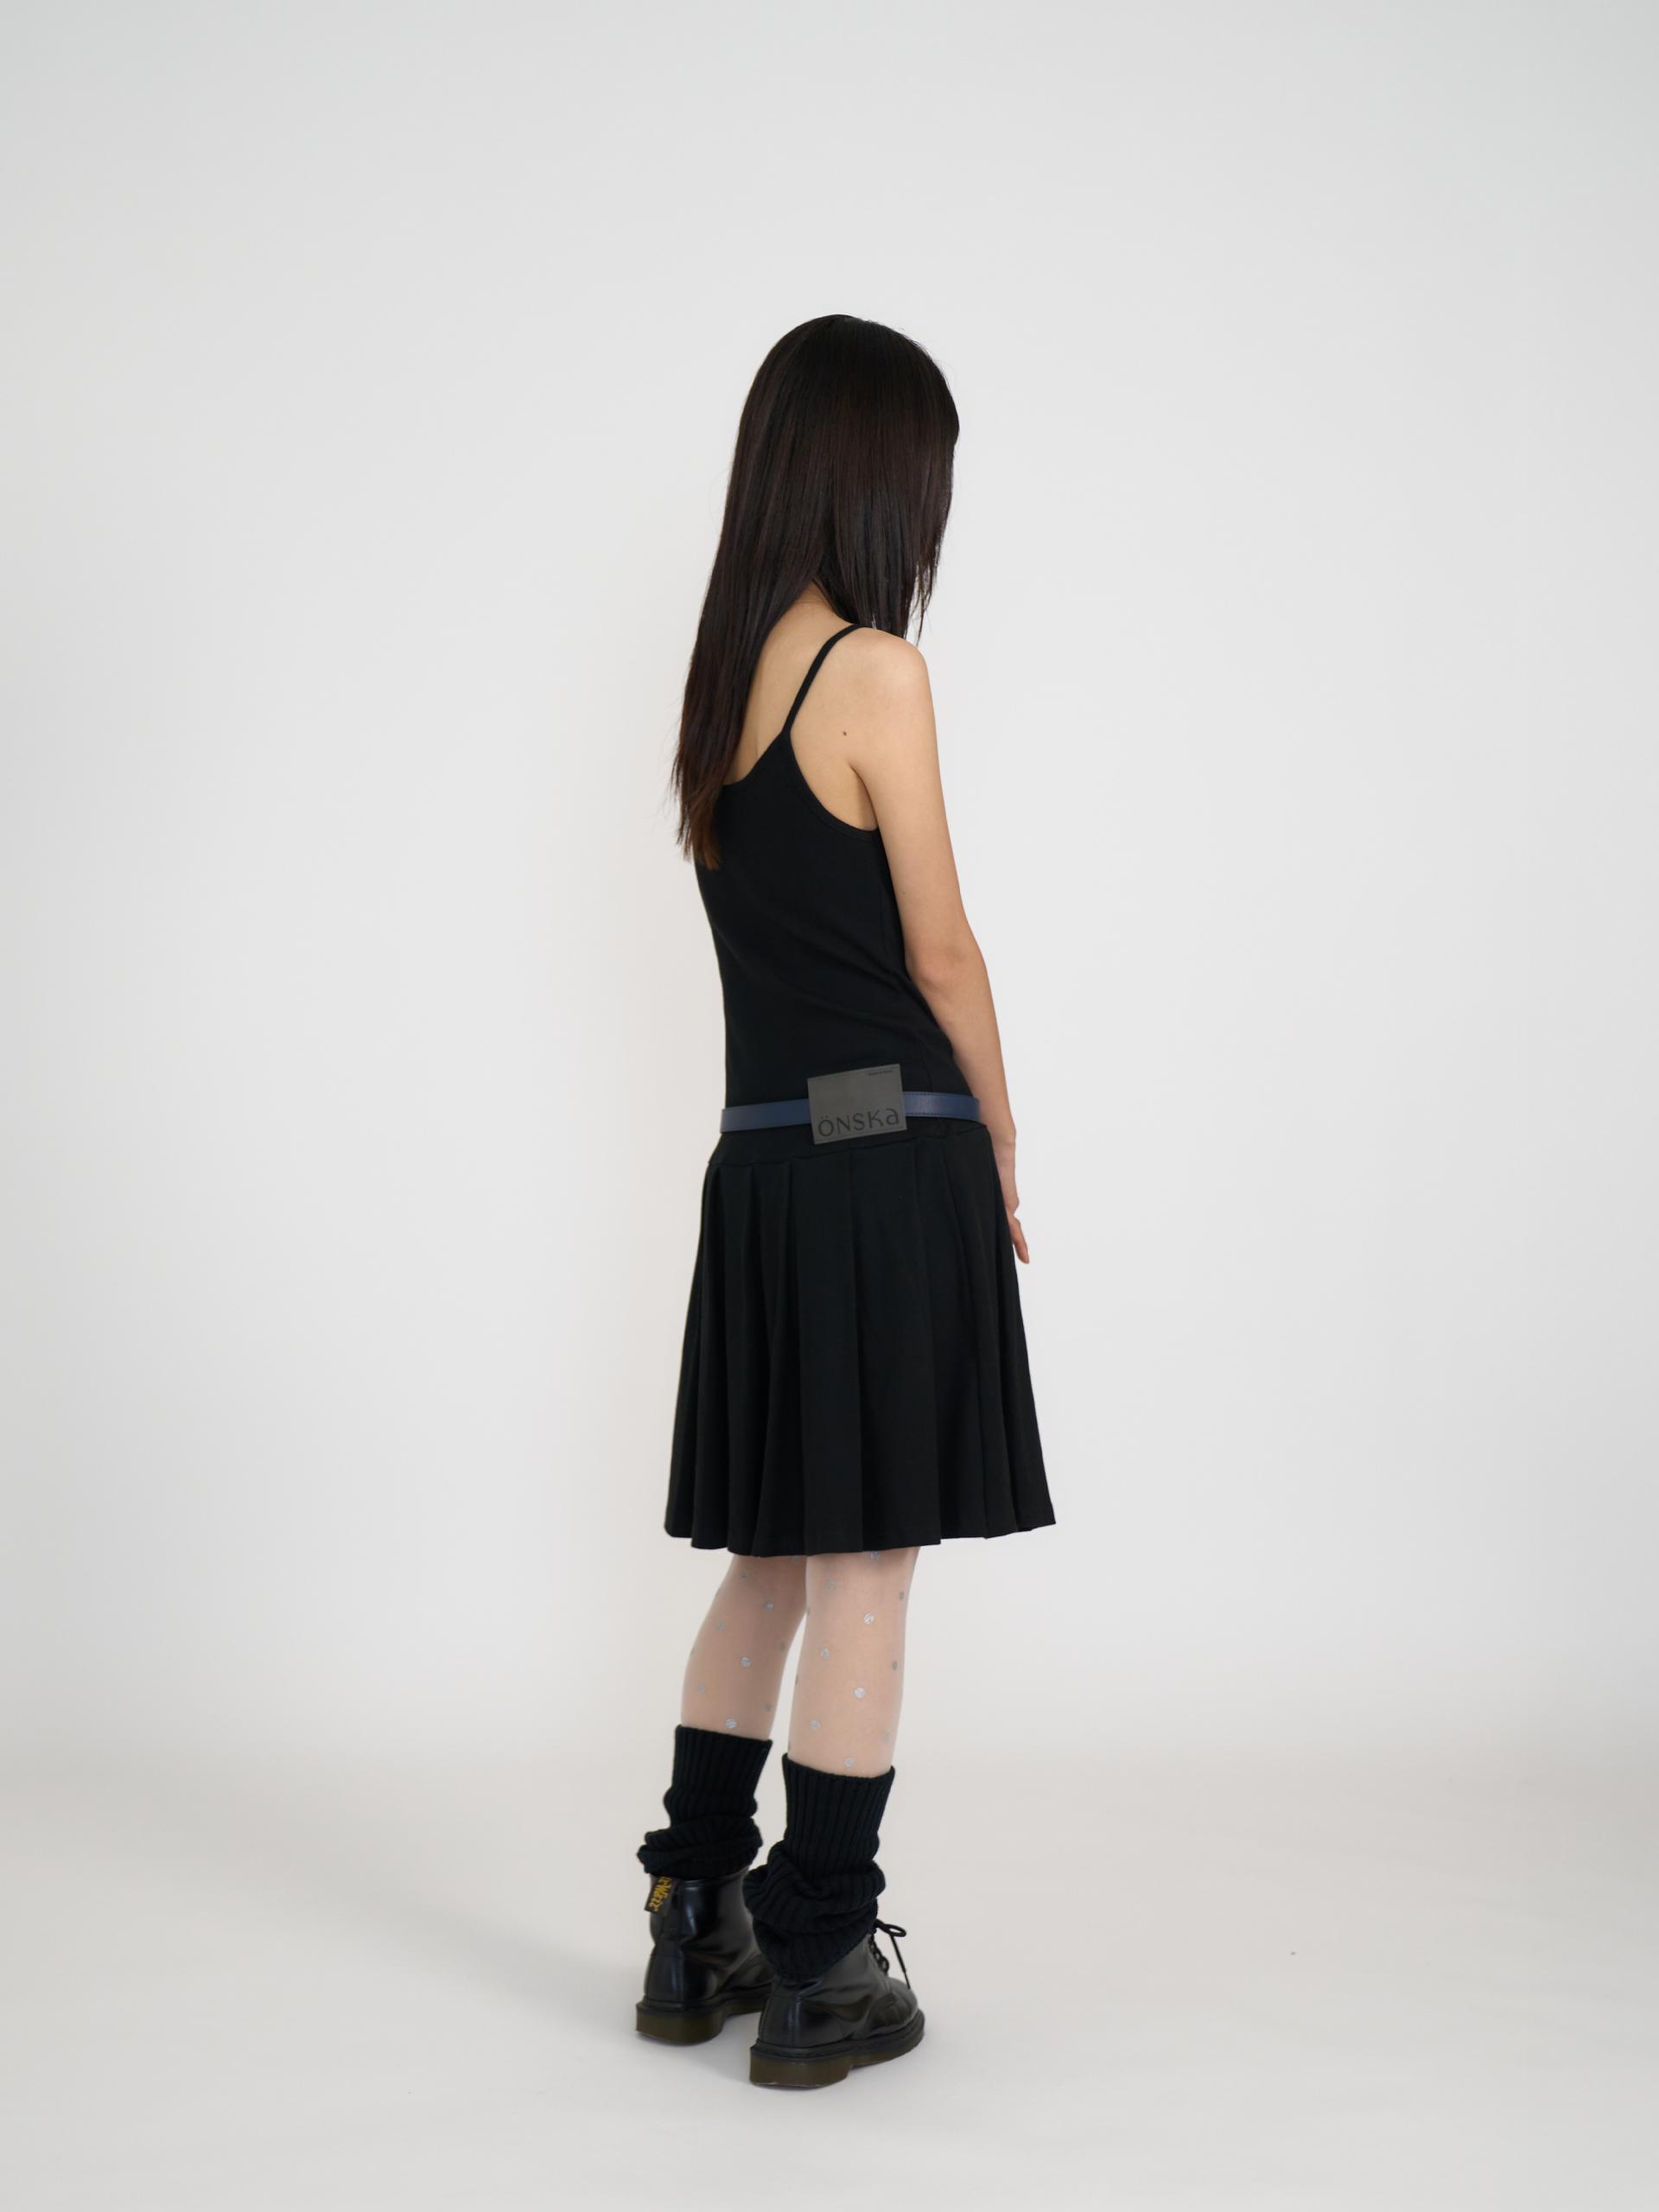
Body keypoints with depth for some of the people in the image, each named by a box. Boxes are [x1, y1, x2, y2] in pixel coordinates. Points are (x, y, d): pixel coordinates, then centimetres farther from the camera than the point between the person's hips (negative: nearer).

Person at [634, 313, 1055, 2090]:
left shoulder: (723, 678, 12)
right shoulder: (873, 673, -11)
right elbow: (940, 953, -9)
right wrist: (1001, 1142, 6)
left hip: (765, 1153, 8)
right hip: (892, 1155, -7)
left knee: (774, 1559, 17)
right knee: (868, 1571, 1)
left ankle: (697, 1925, 26)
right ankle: (820, 1976, 11)